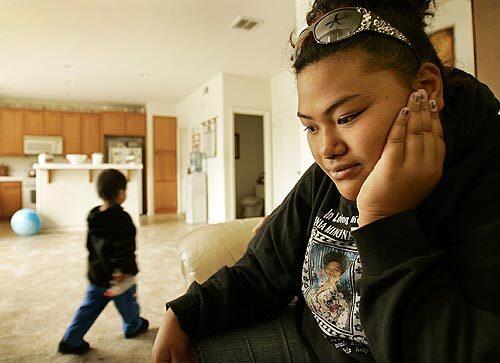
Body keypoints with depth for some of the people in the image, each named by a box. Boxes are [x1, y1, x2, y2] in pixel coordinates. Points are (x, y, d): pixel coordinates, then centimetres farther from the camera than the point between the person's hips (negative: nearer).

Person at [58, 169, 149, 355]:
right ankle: (133, 327, 42)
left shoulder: (93, 217, 1)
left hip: (96, 274, 6)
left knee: (89, 308, 17)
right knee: (128, 303, 19)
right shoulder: (122, 219, -25)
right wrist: (125, 271, -26)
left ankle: (70, 341, 19)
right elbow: (125, 250, -29)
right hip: (119, 276, -6)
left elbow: (90, 245, 13)